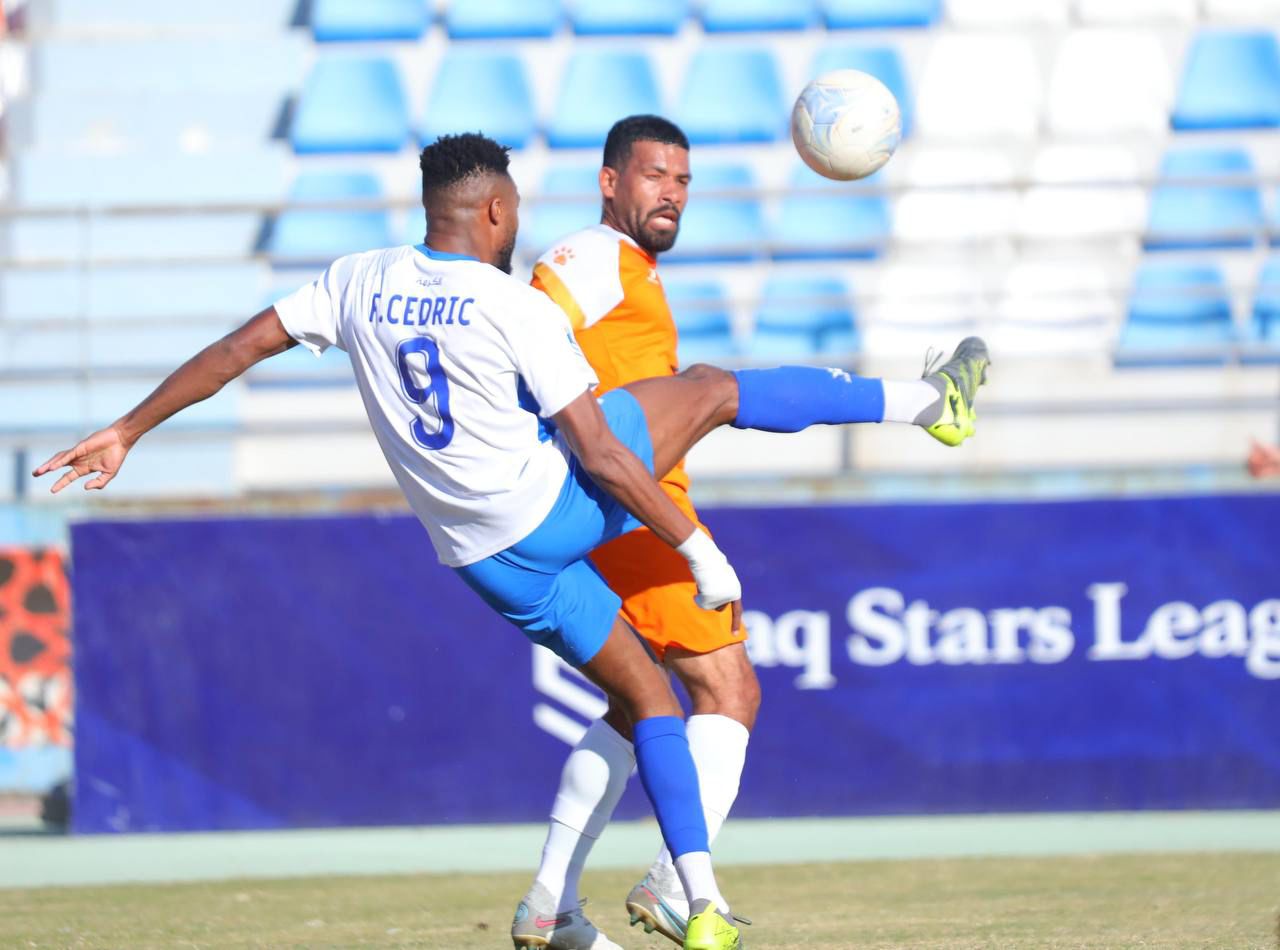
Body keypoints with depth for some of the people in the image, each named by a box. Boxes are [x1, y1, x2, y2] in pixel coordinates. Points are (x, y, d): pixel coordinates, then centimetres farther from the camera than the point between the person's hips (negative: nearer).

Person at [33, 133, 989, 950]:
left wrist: (127, 431, 15)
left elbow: (236, 349, 5)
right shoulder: (518, 309, -13)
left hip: (494, 562, 5)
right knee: (710, 388, 13)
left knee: (648, 698, 16)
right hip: (562, 504, -5)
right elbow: (601, 456, -14)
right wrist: (700, 550, -7)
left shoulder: (360, 282, 1)